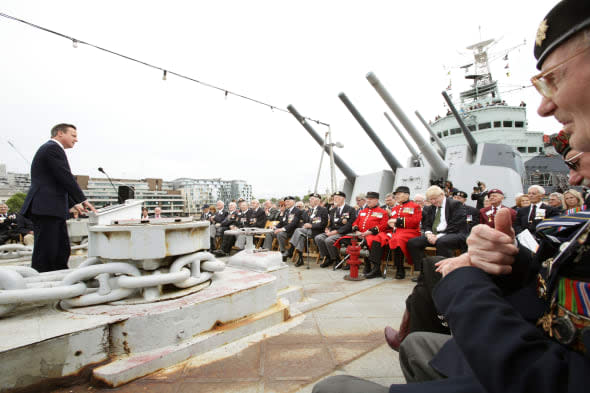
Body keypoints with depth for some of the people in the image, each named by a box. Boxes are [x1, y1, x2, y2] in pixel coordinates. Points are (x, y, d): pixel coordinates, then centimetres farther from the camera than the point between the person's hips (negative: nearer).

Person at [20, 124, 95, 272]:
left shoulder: (51, 148, 25)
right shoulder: (53, 148, -7)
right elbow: (66, 178, -15)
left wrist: (74, 203, 21)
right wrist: (83, 200, -10)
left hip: (52, 210, 10)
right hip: (46, 209, -10)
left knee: (62, 251, 10)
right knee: (46, 253, -8)